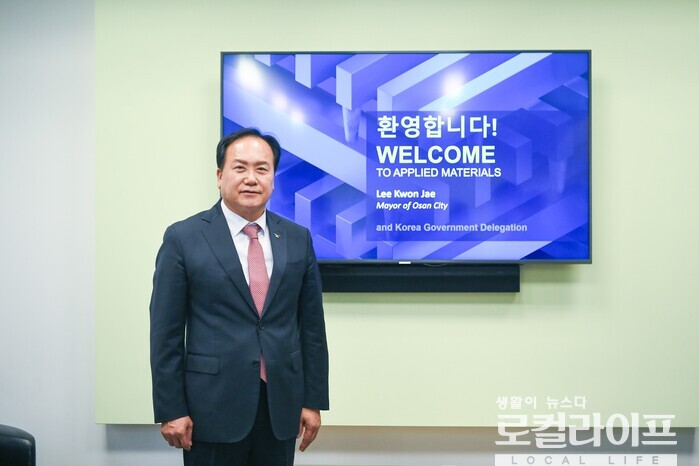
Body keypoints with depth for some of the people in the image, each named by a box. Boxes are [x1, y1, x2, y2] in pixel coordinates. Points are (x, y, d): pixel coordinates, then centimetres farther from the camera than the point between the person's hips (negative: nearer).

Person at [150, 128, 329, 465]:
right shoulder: (183, 238, -5)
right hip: (213, 405, -3)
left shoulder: (298, 239, 5)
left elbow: (312, 325, 6)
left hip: (281, 404, 3)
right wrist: (171, 409, -7)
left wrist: (314, 400, 5)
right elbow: (166, 333, -5)